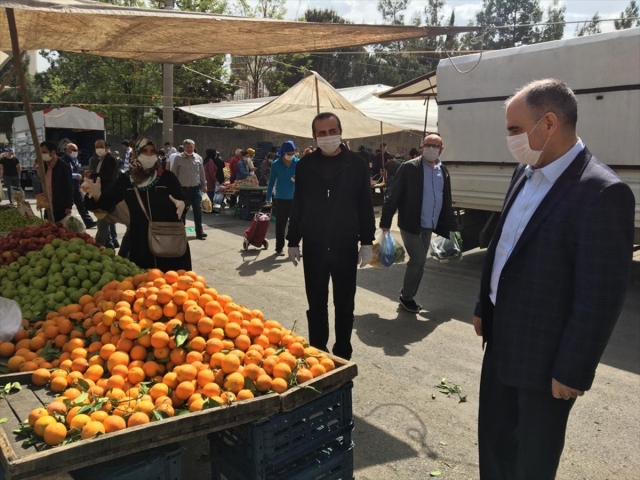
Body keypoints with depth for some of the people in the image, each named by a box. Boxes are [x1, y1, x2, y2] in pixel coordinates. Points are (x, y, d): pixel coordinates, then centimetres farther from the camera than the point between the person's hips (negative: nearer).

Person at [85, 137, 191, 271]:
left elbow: (183, 199, -2)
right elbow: (108, 201, 6)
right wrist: (97, 195, -17)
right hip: (140, 243, 2)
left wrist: (181, 204, -26)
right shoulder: (126, 179, 4)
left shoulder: (167, 177, -2)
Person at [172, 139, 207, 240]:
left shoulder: (198, 158, 5)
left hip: (196, 188, 2)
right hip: (183, 189, -1)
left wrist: (204, 185, 13)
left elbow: (202, 172, 12)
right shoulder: (178, 158, -2)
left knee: (198, 210, 0)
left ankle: (199, 232, 5)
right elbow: (173, 174, 0)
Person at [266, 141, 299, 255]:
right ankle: (279, 248, 15)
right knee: (280, 224, 6)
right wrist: (268, 197, 4)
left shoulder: (298, 163, -3)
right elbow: (272, 181, 3)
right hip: (280, 198, 0)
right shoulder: (276, 164, -4)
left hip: (295, 198, 1)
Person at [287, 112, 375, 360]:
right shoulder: (305, 165, 2)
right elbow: (297, 205, 6)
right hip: (314, 246, 1)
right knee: (316, 305, 11)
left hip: (346, 246, -1)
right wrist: (293, 241, 6)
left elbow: (365, 206, 0)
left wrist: (367, 242, -4)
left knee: (344, 305, 10)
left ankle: (342, 355, 24)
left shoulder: (356, 164, -2)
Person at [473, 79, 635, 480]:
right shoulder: (526, 173, 4)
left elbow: (601, 297, -21)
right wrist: (484, 307, 16)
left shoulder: (602, 192, -22)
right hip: (502, 339, 8)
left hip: (544, 356, -7)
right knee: (493, 438, 23)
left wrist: (573, 370, -16)